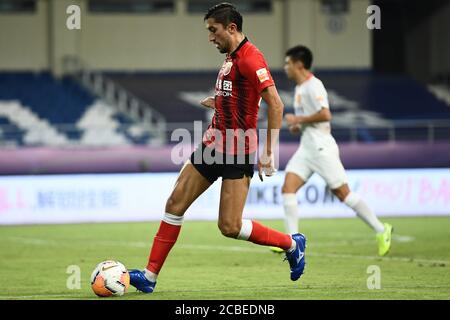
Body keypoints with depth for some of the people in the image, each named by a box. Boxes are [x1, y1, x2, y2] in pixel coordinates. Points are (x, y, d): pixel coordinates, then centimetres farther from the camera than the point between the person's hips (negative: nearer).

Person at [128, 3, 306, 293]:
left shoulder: (250, 58, -17)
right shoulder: (231, 57, 14)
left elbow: (276, 104, -23)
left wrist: (269, 153, -25)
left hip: (237, 152, -9)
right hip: (213, 146, 9)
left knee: (230, 227, -9)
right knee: (175, 204, 4)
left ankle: (292, 244, 13)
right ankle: (150, 276, 9)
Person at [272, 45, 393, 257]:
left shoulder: (313, 86, -13)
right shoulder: (300, 88, 16)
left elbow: (325, 114, -25)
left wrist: (298, 120, -16)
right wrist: (297, 126, 11)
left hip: (322, 147, -9)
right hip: (306, 148, 9)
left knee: (343, 193, -4)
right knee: (287, 188, -7)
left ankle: (381, 230, 9)